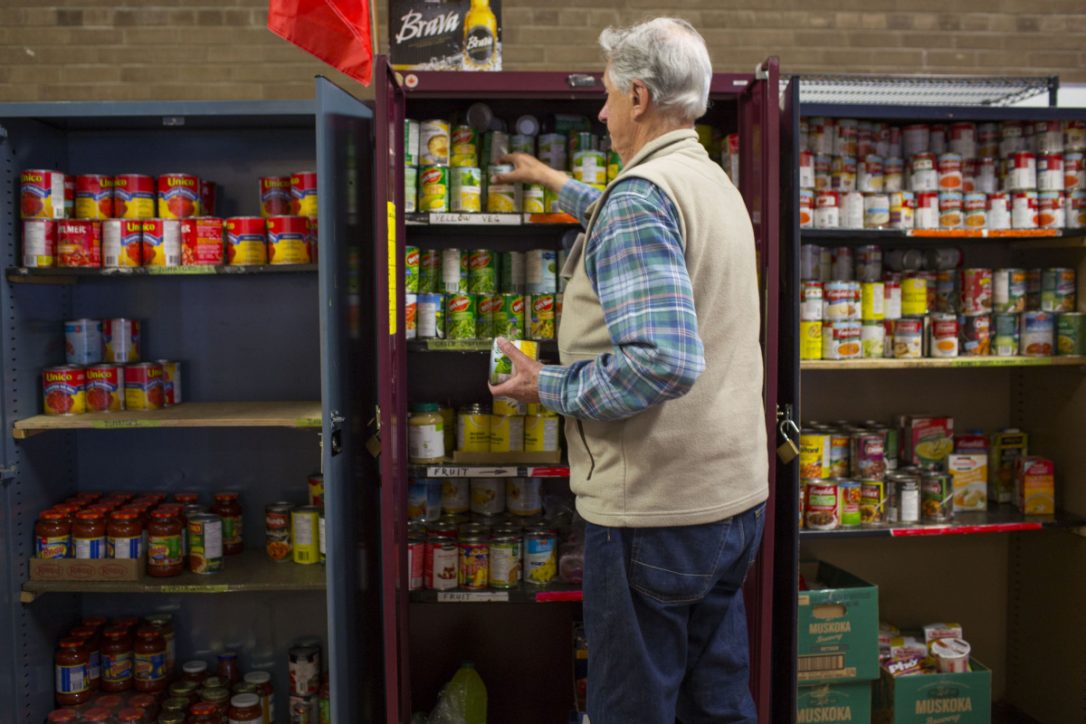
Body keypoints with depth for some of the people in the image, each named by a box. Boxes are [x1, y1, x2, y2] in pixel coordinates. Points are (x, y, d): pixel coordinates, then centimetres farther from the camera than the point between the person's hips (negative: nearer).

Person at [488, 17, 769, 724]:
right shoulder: (716, 183, 12)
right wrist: (556, 182, 42)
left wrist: (549, 385, -15)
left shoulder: (641, 194, -18)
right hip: (736, 495, 9)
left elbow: (663, 361, -29)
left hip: (655, 509, -9)